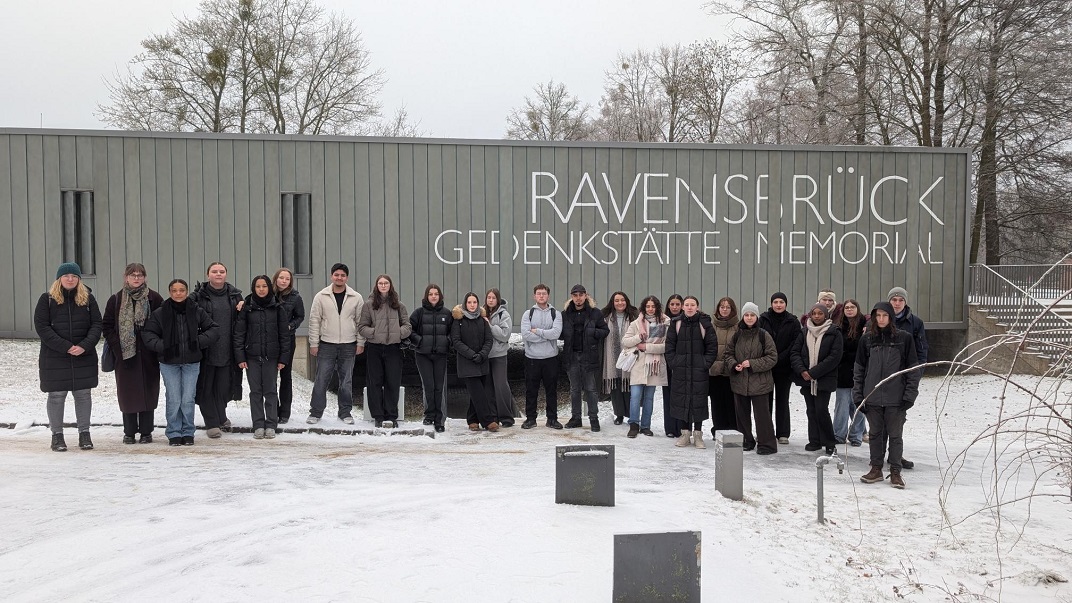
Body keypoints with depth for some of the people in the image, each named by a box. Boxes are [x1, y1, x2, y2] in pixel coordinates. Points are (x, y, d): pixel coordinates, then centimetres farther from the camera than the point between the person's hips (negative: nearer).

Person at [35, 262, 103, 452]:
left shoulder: (88, 298, 6)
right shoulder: (47, 299, 0)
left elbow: (96, 325, 2)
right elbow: (42, 326, -7)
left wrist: (85, 346, -15)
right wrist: (66, 347, -16)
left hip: (84, 357, 2)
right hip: (54, 358, -2)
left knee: (83, 395, 6)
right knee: (56, 396, 3)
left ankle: (84, 433, 16)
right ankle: (57, 434, 14)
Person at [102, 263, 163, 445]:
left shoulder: (154, 298, 2)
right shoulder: (116, 300, 6)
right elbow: (107, 326, 6)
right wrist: (117, 348, -5)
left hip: (148, 356, -1)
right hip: (125, 355, 1)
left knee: (148, 392, 3)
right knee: (127, 393, 4)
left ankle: (146, 432, 12)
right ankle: (129, 432, 15)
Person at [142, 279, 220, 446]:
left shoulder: (197, 311, 1)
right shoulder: (160, 313, -1)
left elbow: (214, 329, 6)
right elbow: (147, 334, 2)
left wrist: (199, 341, -7)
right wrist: (162, 346, -12)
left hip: (191, 362, 1)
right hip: (169, 362, 0)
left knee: (188, 400, 1)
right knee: (173, 400, 0)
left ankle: (188, 432, 15)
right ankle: (174, 433, 13)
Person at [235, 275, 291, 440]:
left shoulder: (278, 308, 2)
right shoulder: (246, 308, 2)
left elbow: (284, 334, 3)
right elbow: (239, 334, 3)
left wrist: (283, 358, -1)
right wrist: (240, 357, -4)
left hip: (271, 357, -1)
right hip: (252, 356, 1)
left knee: (270, 391, 2)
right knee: (255, 392, 4)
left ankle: (271, 425, 9)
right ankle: (258, 426, 10)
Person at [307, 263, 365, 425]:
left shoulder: (356, 298, 2)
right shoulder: (320, 296, 0)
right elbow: (314, 321, 1)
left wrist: (360, 343, 1)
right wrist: (313, 343, -2)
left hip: (349, 346, 1)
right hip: (326, 345, -1)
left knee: (346, 381, 7)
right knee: (321, 380, 1)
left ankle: (345, 412, 18)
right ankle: (316, 412, 11)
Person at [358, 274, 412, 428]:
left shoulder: (399, 305, 9)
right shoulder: (369, 305, 5)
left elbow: (407, 326, 8)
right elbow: (361, 327, 4)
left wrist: (399, 333, -10)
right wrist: (374, 333, -12)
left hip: (394, 348, 0)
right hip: (374, 348, 0)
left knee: (393, 383, 0)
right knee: (375, 383, 3)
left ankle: (391, 416, 8)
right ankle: (378, 416, 11)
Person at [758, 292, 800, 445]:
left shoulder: (792, 322, 3)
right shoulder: (763, 320, 4)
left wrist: (779, 358, -13)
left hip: (784, 367, 0)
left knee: (782, 399, 7)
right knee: (765, 399, 2)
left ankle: (783, 433, 12)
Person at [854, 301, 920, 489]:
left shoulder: (904, 338, -1)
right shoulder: (867, 339, 5)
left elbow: (913, 368, 0)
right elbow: (859, 369, 9)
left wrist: (910, 394, -6)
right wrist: (858, 395, 4)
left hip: (896, 397, -2)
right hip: (872, 396, 2)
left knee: (895, 435, 4)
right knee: (875, 433, 11)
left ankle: (895, 472, 14)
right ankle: (876, 468, 21)